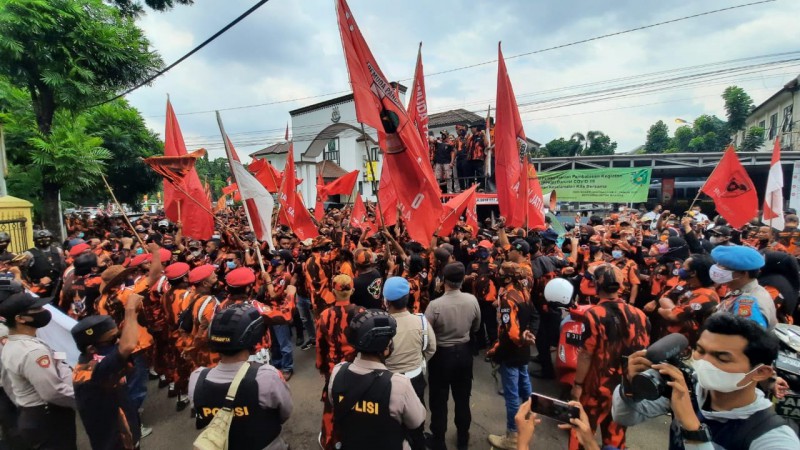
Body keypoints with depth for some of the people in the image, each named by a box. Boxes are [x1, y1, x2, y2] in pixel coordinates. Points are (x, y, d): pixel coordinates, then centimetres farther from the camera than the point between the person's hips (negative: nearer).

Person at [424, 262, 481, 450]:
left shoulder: (435, 305, -28)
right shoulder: (472, 300, -15)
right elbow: (476, 328, 2)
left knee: (439, 400, 16)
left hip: (441, 354, -4)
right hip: (464, 352, 4)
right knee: (462, 398, 22)